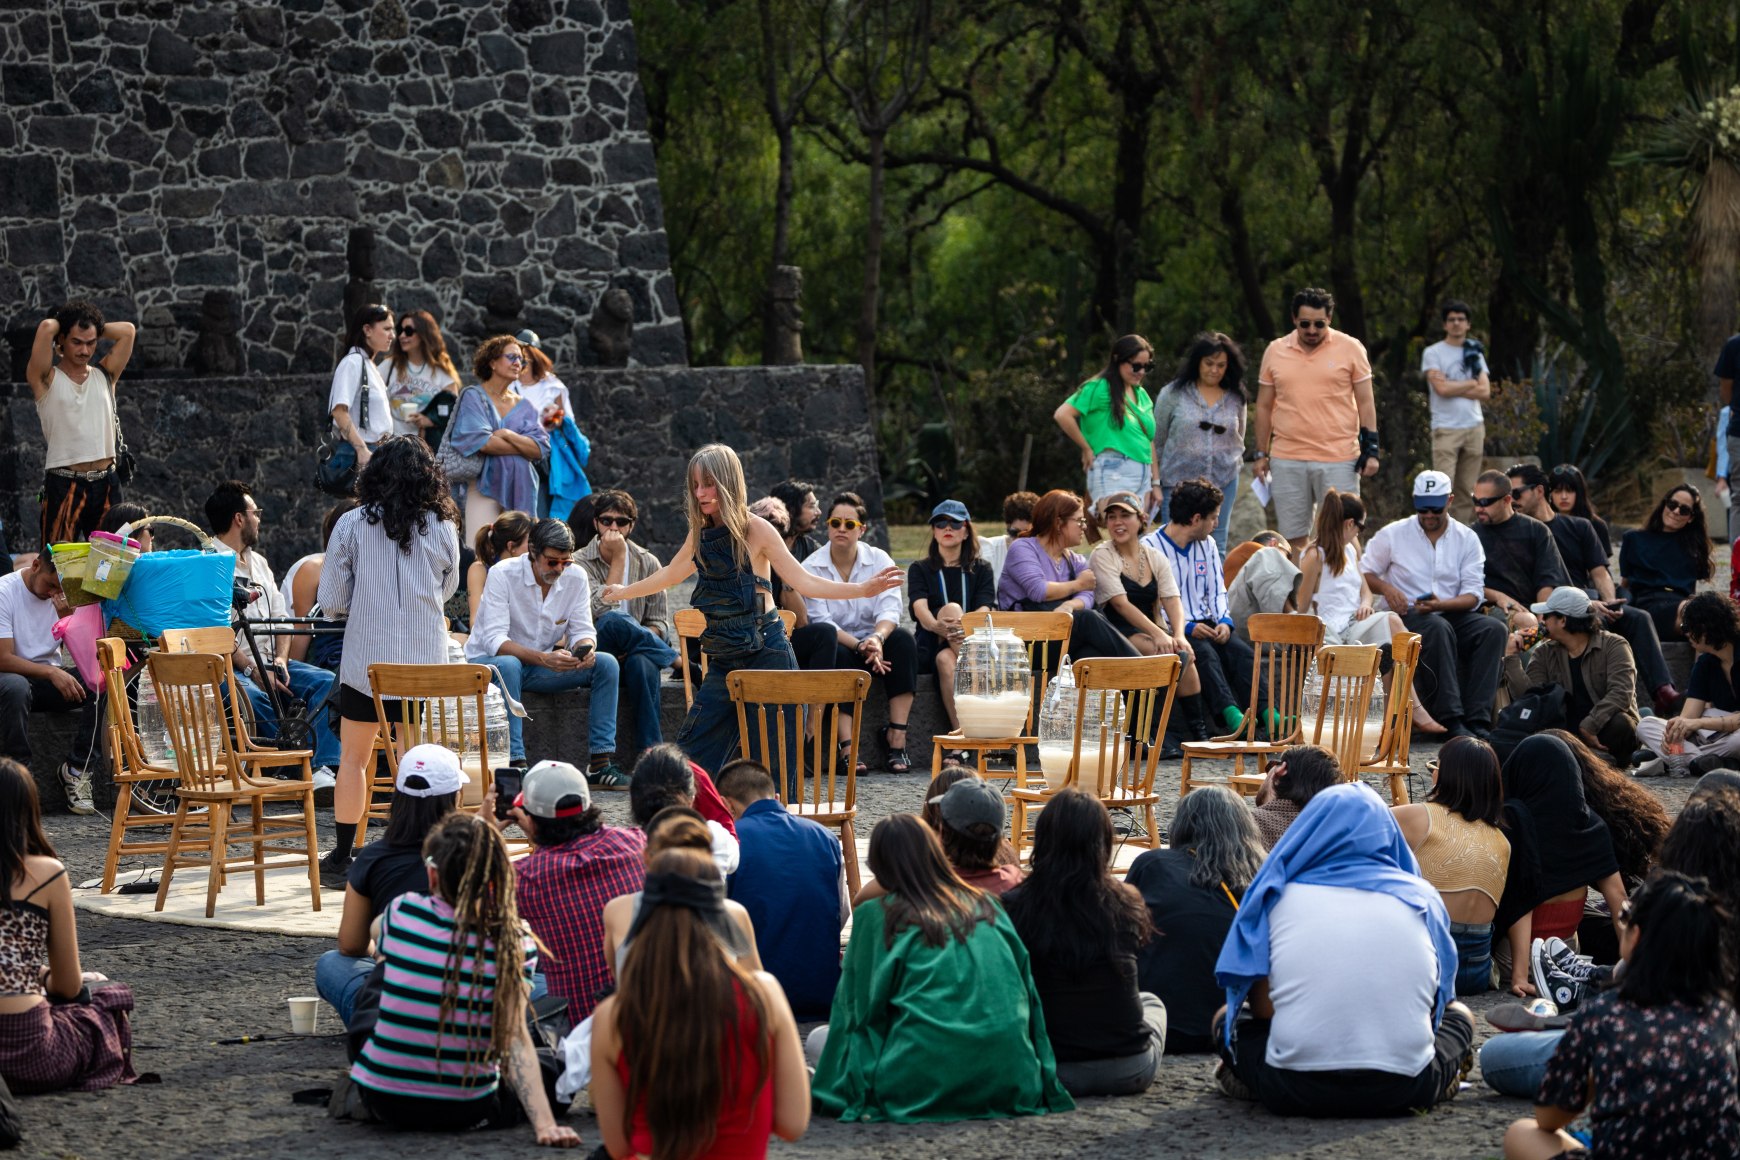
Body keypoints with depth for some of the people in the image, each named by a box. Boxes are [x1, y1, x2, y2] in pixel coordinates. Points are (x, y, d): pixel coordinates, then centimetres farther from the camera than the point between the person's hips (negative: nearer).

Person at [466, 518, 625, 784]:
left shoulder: (576, 578, -5)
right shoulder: (503, 574, -20)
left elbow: (582, 630, -2)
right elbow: (495, 640, -28)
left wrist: (586, 649, -29)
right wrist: (542, 659, -42)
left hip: (544, 663, 5)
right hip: (488, 660, -5)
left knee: (606, 664, -14)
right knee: (508, 666, -40)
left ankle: (601, 763, -18)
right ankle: (515, 762, -40)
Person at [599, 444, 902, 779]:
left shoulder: (754, 529, -7)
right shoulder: (701, 533, 8)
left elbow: (802, 581, -10)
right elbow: (670, 575, 26)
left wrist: (862, 589, -21)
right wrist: (625, 592, 39)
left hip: (765, 652, -5)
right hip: (725, 661, 5)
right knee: (692, 754, 1)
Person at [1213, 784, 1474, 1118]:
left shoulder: (1278, 894, 5)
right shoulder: (1421, 896, 8)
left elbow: (1262, 1009, 5)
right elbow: (1441, 999, 17)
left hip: (1296, 1093, -1)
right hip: (1400, 1092, 1)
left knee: (1227, 1019, 28)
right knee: (1459, 1016, 31)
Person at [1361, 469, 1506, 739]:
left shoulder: (1467, 539, 9)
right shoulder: (1392, 535, 6)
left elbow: (1474, 594, 1)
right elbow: (1364, 573, 8)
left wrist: (1441, 604, -18)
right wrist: (1386, 588, -14)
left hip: (1453, 614, 3)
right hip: (1406, 616, -3)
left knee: (1493, 629, -27)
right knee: (1438, 628, -37)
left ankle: (1476, 720, -34)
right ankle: (1450, 720, -42)